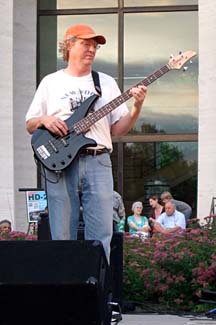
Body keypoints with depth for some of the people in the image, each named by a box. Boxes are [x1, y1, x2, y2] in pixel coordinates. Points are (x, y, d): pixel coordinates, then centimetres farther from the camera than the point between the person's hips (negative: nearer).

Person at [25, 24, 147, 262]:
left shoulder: (106, 82, 15)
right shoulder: (50, 82, 12)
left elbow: (118, 129, 10)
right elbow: (29, 126, 13)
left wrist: (136, 108, -6)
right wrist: (44, 120, -8)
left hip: (98, 162, 1)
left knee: (101, 237, -4)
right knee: (62, 238, -1)